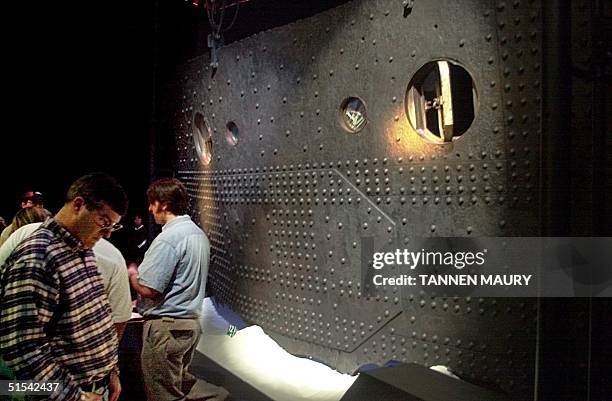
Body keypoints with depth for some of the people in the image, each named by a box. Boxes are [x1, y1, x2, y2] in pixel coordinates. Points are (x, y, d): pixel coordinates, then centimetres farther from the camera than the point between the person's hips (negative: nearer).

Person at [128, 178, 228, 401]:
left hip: (166, 326, -9)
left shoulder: (168, 238, -20)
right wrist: (142, 271, 14)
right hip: (191, 322, 9)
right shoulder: (199, 234, 9)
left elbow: (148, 289, -21)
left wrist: (132, 274, -1)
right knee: (180, 381, 24)